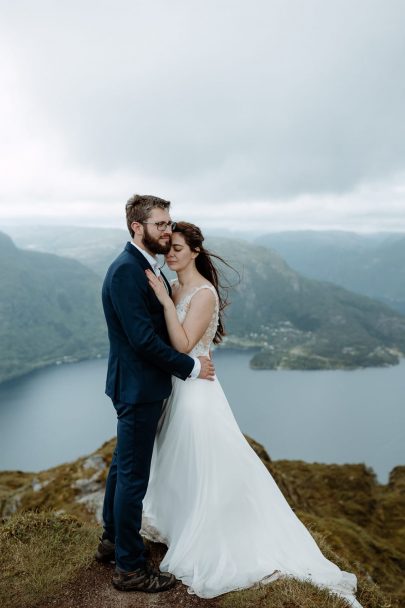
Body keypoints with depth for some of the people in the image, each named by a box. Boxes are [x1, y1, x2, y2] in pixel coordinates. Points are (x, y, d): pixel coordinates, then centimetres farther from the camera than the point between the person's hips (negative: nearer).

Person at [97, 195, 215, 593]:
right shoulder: (126, 270, -21)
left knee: (123, 465, 22)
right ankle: (129, 567, 20)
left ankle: (112, 540, 41)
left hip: (139, 386, 10)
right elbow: (143, 338, -25)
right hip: (138, 388, -10)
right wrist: (190, 367, -16)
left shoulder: (147, 267, 9)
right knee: (134, 475, 3)